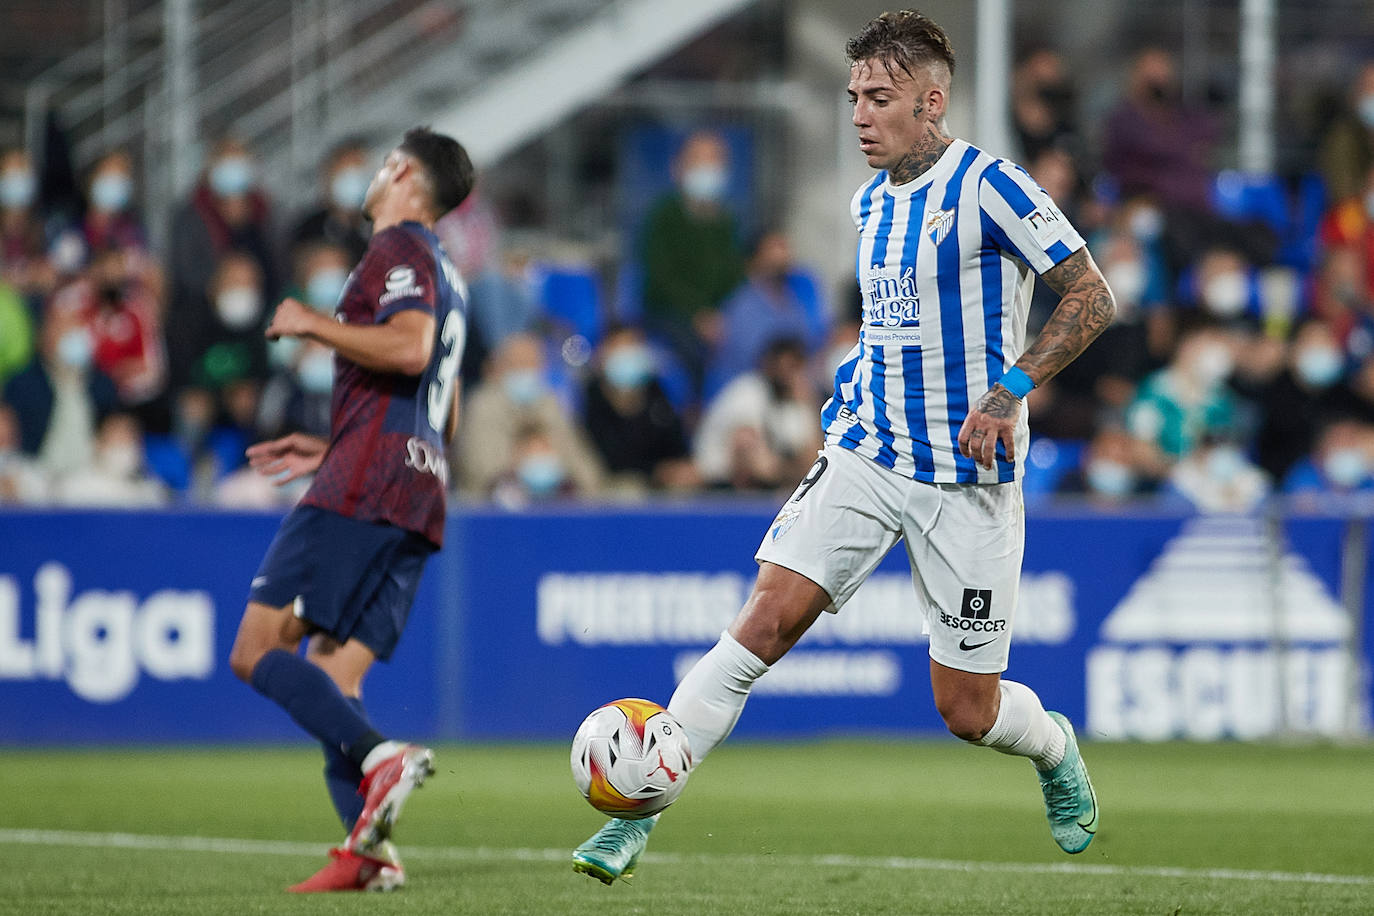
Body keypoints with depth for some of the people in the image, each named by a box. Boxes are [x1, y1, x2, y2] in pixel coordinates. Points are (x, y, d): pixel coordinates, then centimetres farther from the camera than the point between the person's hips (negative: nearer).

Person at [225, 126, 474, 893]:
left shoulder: (400, 246, -2)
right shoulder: (445, 275, 28)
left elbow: (408, 348, -20)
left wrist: (314, 324, -7)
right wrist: (329, 450, 32)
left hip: (364, 484, -9)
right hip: (422, 492, 9)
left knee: (259, 650, -12)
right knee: (331, 681, 3)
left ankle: (380, 758, -28)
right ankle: (369, 850, -13)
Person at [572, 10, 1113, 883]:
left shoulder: (986, 186, -13)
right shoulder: (872, 200, 10)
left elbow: (1092, 298, -12)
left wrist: (1008, 390, -20)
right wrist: (854, 391, 13)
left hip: (966, 477, -5)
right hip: (865, 452, 5)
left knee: (968, 711, 1)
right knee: (765, 620, -13)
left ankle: (1057, 749, 36)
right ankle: (636, 816, -15)